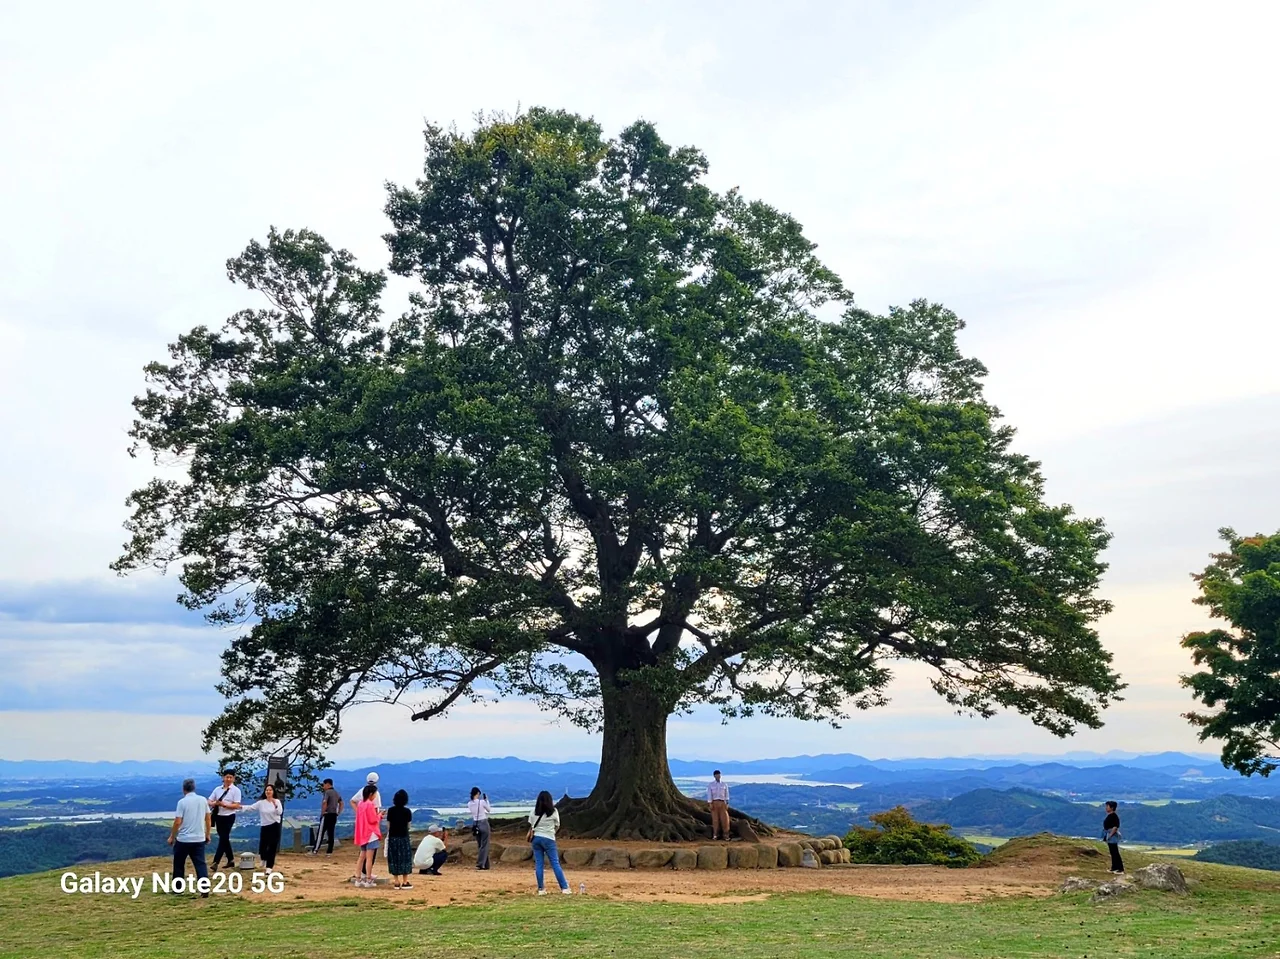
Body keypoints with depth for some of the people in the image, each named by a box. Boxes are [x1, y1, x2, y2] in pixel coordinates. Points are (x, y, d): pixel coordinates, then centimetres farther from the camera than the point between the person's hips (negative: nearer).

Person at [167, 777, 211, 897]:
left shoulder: (182, 802, -10)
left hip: (183, 839, -3)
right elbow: (208, 818, 10)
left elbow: (177, 822, -12)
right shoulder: (203, 800, 4)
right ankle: (205, 890, -9)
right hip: (199, 839, 3)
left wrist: (172, 837, 0)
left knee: (179, 864, 16)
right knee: (200, 864, 2)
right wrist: (207, 834, 20)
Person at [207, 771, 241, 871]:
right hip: (219, 816, 6)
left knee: (223, 839, -9)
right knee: (224, 839, 14)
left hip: (229, 817, -6)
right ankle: (231, 860, 27)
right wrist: (214, 804, -16)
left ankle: (215, 862, -12)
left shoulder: (236, 790, -7)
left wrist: (223, 804, -23)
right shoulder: (217, 789, 7)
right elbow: (209, 801, 7)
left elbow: (236, 805, -13)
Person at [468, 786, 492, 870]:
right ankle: (480, 864, -8)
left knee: (480, 845, 14)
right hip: (484, 824, -5)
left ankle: (485, 865, 17)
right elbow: (489, 810, 3)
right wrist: (486, 800, 11)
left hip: (475, 825, 5)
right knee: (484, 845, 1)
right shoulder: (482, 802, -14)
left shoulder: (469, 804, -1)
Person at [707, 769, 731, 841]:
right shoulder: (710, 785, 4)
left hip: (722, 803, 1)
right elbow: (709, 795, -1)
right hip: (714, 803, -1)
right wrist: (710, 804, -10)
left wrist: (727, 804, 1)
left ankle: (725, 835, 2)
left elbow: (726, 795, 8)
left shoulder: (724, 784, 9)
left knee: (724, 818, -4)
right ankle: (715, 835, 5)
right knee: (715, 818, -1)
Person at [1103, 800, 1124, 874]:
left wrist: (1110, 835, -22)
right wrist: (1106, 835, 17)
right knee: (1113, 853, 15)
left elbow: (1115, 827, -24)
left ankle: (1121, 870, -5)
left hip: (1113, 836, -10)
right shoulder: (1109, 815, 11)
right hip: (1109, 836, 10)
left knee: (1115, 853, -8)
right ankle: (1114, 868, 23)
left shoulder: (1114, 816, -18)